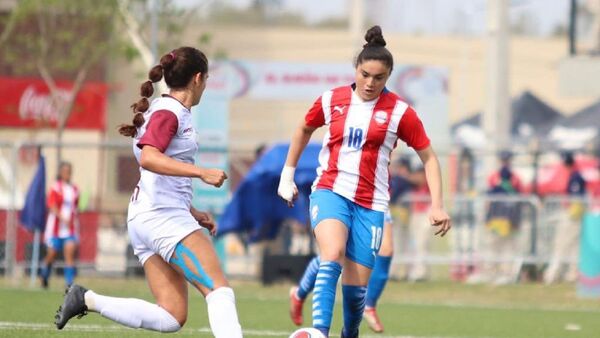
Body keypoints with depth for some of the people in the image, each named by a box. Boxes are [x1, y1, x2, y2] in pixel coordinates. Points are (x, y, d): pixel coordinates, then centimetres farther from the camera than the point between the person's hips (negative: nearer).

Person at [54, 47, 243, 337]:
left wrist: (192, 212, 23)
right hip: (163, 216, -9)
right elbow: (149, 158, -25)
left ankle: (87, 300, 1)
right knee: (219, 291, -15)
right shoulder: (168, 112, -8)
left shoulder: (171, 112, 21)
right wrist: (202, 173, -28)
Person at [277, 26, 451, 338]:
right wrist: (287, 174, 23)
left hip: (370, 204, 0)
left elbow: (428, 157, 4)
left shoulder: (399, 112, -3)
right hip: (330, 191, 0)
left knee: (356, 285, -1)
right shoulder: (331, 101, 2)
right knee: (332, 258, -29)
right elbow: (304, 129, 23)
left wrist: (437, 206, -5)